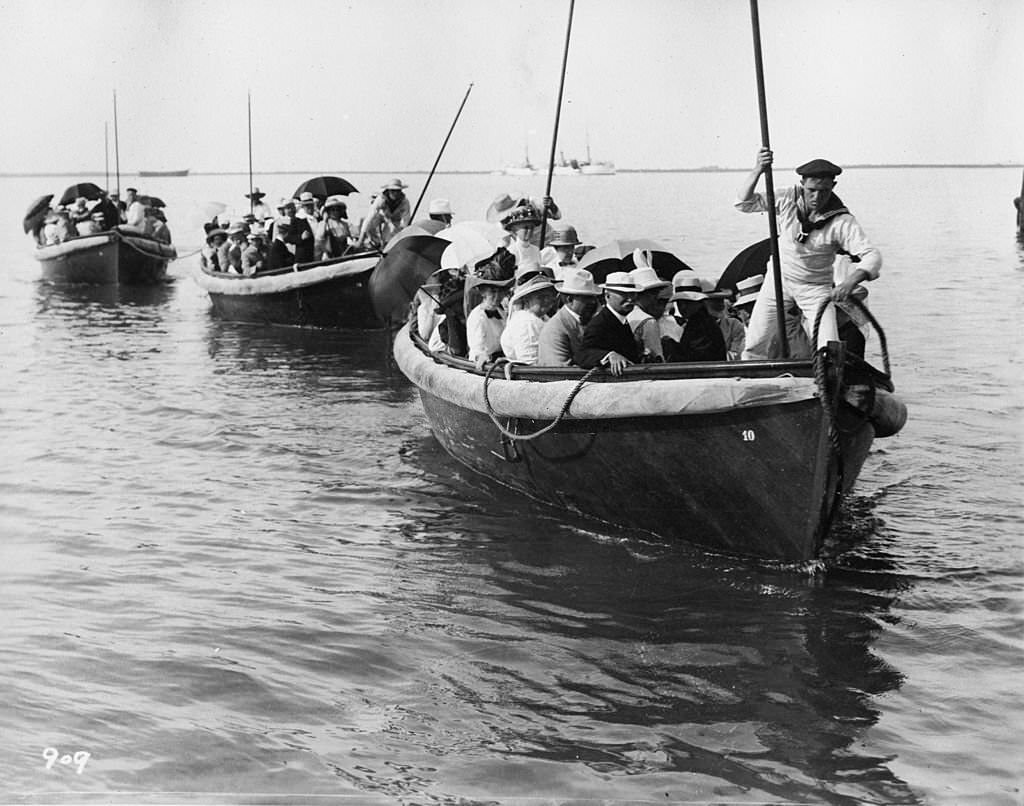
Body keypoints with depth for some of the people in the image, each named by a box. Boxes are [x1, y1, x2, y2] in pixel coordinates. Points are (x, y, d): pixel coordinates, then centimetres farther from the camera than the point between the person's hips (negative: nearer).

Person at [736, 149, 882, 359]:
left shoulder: (841, 221, -21)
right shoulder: (788, 199, -13)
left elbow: (871, 256, -28)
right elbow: (744, 203, -10)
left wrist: (849, 283, -47)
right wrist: (758, 171, -27)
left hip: (816, 288, -2)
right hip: (779, 279, 2)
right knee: (755, 345, 0)